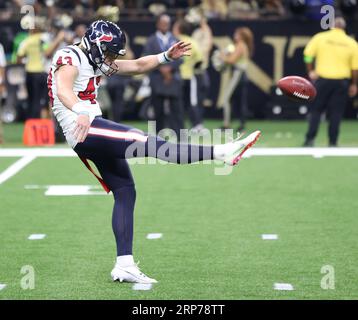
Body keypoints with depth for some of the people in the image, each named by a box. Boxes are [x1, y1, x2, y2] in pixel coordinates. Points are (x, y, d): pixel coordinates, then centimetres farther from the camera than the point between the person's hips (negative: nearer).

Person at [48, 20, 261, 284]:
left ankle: (124, 264, 6)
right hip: (85, 131, -11)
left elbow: (138, 66, 27)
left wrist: (167, 56, 15)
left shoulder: (95, 62, 20)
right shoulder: (70, 59, -8)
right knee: (146, 142, -20)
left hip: (94, 136, 11)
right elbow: (63, 91, -29)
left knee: (125, 192, 7)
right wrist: (81, 113, -47)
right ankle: (221, 152, -27)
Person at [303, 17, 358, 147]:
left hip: (323, 79, 0)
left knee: (316, 110, 8)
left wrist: (310, 71, 2)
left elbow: (308, 54, -7)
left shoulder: (320, 37, 0)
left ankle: (310, 139, 1)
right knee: (336, 112, 5)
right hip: (342, 81, 0)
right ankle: (333, 142, 3)